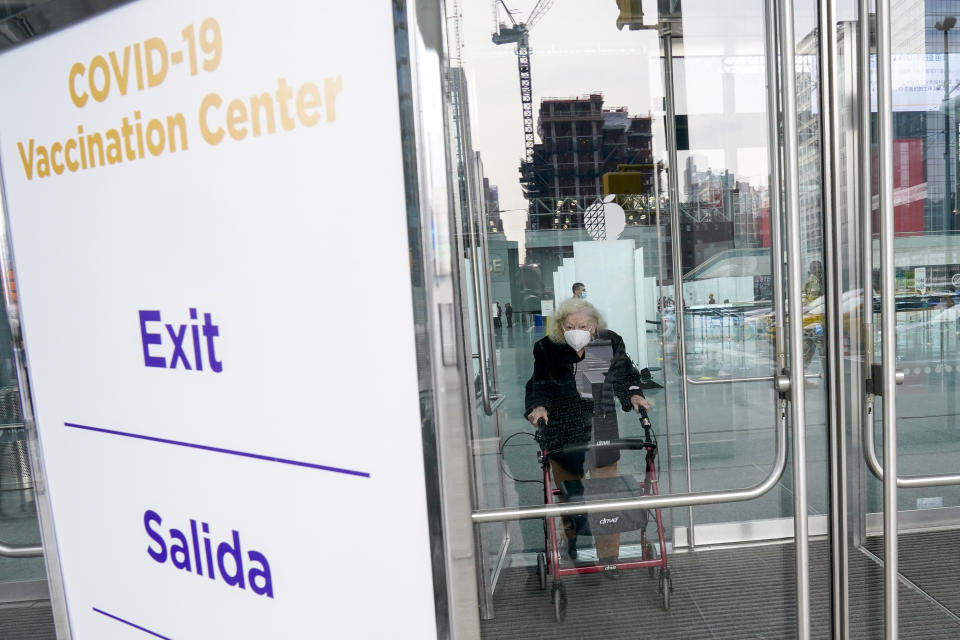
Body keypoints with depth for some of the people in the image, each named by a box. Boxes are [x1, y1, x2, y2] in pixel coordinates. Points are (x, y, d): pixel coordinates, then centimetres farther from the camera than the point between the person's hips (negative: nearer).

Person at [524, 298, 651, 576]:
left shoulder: (610, 343, -6)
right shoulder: (547, 349, -10)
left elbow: (625, 373, 9)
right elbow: (540, 384, -7)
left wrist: (633, 394, -6)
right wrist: (538, 406, -24)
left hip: (601, 430, 0)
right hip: (562, 431, 1)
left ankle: (608, 556, 10)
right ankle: (572, 538, 43)